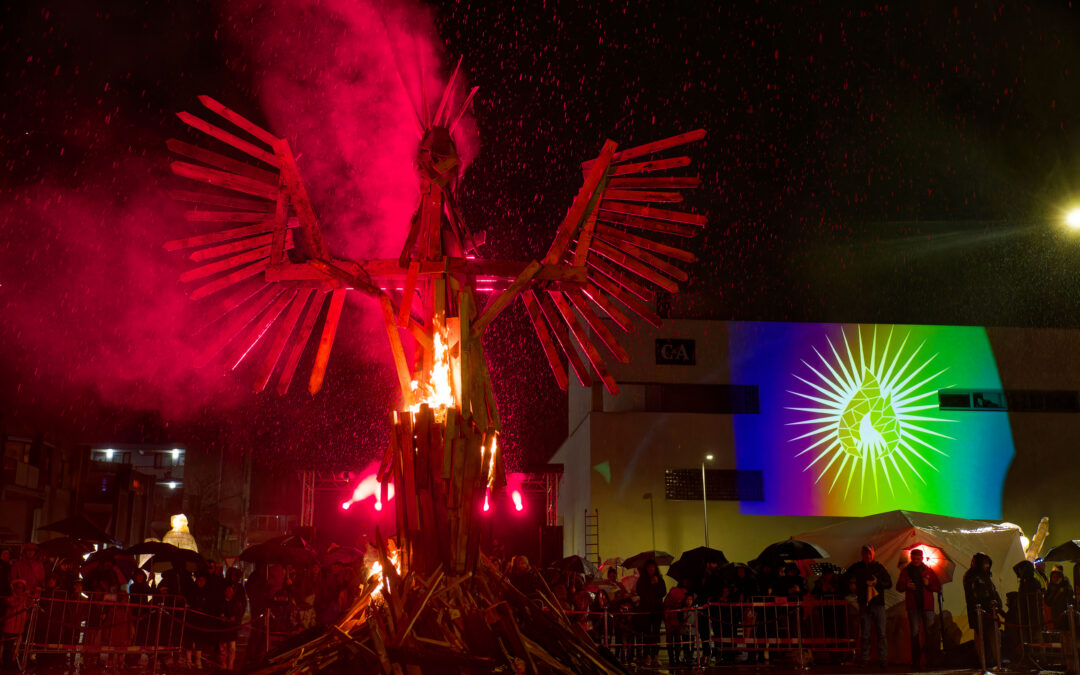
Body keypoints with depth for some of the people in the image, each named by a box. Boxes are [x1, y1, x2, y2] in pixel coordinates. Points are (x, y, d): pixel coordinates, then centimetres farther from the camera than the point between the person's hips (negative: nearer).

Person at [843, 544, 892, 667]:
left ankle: (883, 660, 1)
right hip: (864, 604, 1)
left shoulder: (879, 567, 6)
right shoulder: (856, 567, 8)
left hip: (878, 603, 0)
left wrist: (877, 583, -9)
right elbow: (845, 580, 16)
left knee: (881, 633, -3)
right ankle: (864, 660, 6)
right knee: (864, 634, 2)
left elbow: (889, 583, 5)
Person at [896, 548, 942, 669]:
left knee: (930, 632, -5)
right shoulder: (906, 570, 10)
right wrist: (906, 585, -13)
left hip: (927, 605, 0)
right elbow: (899, 587, 8)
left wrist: (928, 584, -11)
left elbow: (938, 587, 8)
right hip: (913, 606, 0)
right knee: (915, 632, 0)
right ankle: (916, 661, 4)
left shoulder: (928, 571, 9)